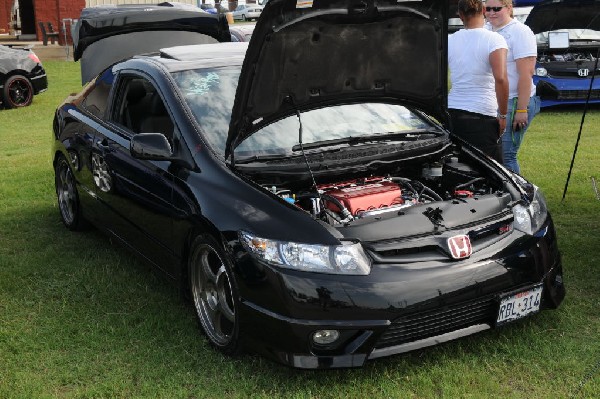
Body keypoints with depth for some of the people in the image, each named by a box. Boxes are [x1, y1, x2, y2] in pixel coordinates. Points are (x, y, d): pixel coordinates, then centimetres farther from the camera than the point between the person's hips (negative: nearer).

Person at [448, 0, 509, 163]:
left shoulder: (449, 41, 8)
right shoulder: (494, 39, -5)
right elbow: (500, 78, -17)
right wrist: (503, 115, -8)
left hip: (452, 112, 5)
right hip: (482, 116, -5)